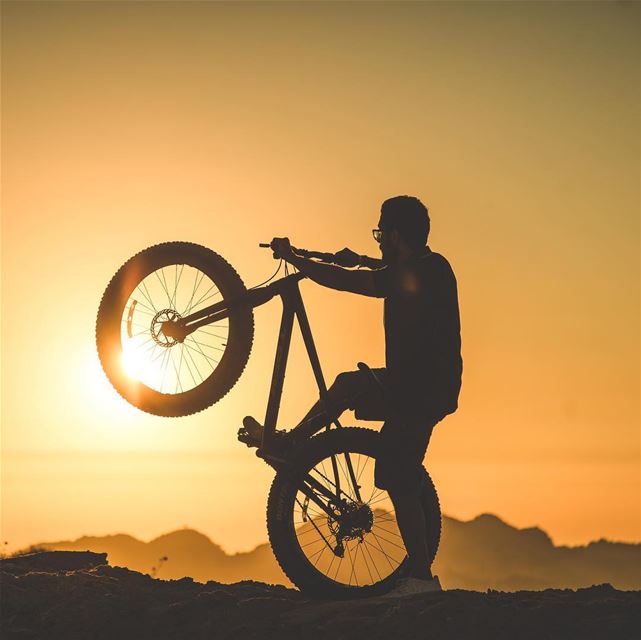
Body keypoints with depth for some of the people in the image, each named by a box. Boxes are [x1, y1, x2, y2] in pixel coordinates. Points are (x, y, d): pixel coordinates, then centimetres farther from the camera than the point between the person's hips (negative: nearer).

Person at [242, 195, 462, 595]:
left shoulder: (410, 276, -22)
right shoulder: (433, 266, 6)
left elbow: (339, 280, -17)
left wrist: (292, 257, -4)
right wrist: (360, 260, 43)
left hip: (418, 393, -10)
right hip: (432, 381, 10)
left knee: (400, 483, -4)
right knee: (347, 384, 25)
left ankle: (422, 578, 0)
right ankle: (290, 441, 37)